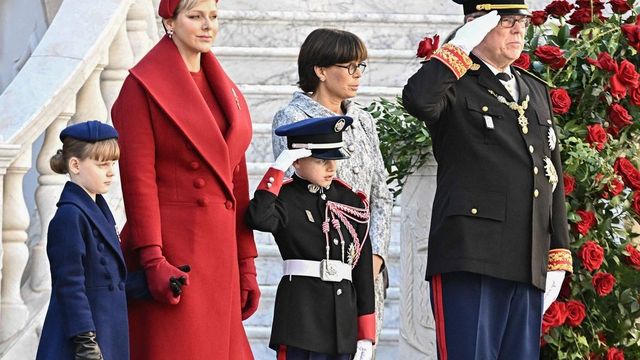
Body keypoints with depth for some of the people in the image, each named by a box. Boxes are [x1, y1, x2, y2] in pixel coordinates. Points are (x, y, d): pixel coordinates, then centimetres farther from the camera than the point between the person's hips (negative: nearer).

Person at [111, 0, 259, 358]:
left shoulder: (225, 89, 16)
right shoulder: (144, 86, -4)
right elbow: (138, 178, -11)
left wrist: (246, 264, 13)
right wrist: (153, 260, -19)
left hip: (219, 253, 7)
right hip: (171, 250, -7)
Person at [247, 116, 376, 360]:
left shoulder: (351, 202, 11)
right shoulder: (285, 198, -2)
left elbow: (363, 269, 12)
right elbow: (259, 218, -27)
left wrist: (366, 334, 9)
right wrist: (277, 169, -17)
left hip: (343, 314, 5)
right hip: (300, 310, -5)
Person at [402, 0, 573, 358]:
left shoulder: (537, 91, 21)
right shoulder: (455, 87, 1)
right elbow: (417, 99, -25)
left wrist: (558, 257, 15)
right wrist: (461, 47, -14)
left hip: (529, 268, 6)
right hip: (470, 260, -6)